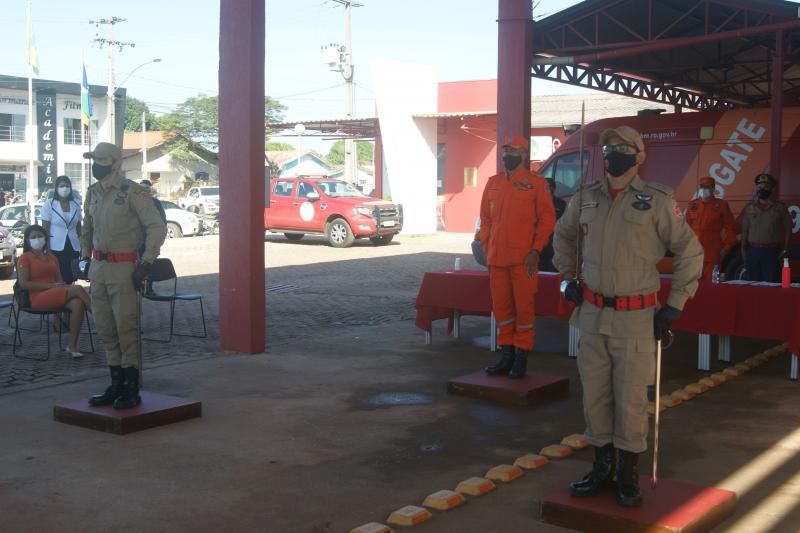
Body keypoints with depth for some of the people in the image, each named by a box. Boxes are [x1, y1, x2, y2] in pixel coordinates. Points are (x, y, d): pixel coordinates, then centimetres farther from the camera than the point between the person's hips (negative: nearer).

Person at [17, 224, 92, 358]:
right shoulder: (25, 258, 6)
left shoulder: (52, 258, 24)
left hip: (58, 295, 5)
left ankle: (72, 345, -27)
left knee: (78, 304, -30)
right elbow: (24, 283, -6)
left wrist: (64, 285, -5)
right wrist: (51, 285, -13)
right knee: (77, 289, -27)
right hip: (39, 297, -5)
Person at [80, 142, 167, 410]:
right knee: (106, 330, 11)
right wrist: (84, 257, 15)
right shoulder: (92, 193, 12)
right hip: (98, 267, 8)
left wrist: (146, 263, -17)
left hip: (124, 268, -7)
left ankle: (131, 390, 4)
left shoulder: (133, 192, -11)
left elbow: (157, 227, -13)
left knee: (126, 328, -5)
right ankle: (117, 385, 22)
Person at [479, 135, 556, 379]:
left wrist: (535, 251, -12)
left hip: (523, 258, -5)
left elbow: (547, 219, -5)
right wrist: (486, 246, 7)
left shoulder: (536, 183, -2)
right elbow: (485, 216, 17)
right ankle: (506, 356, 19)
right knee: (501, 306, 9)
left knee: (524, 306, 0)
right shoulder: (493, 182, 13)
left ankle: (521, 358, 7)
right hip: (496, 257, 5)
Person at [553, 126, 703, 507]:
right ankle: (602, 470, 26)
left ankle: (628, 476, 17)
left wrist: (675, 306, -3)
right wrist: (568, 277, 16)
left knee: (630, 400, 1)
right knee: (595, 396, 11)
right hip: (592, 313, 4)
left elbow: (690, 251, -1)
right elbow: (563, 235, 26)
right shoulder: (585, 199, 6)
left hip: (636, 317, -4)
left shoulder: (657, 200, -7)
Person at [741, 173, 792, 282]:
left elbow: (788, 229, 3)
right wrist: (743, 249, 5)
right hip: (752, 251, 3)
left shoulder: (780, 207, 3)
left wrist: (785, 250, -4)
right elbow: (745, 229, 13)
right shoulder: (750, 207, 11)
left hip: (772, 252, -2)